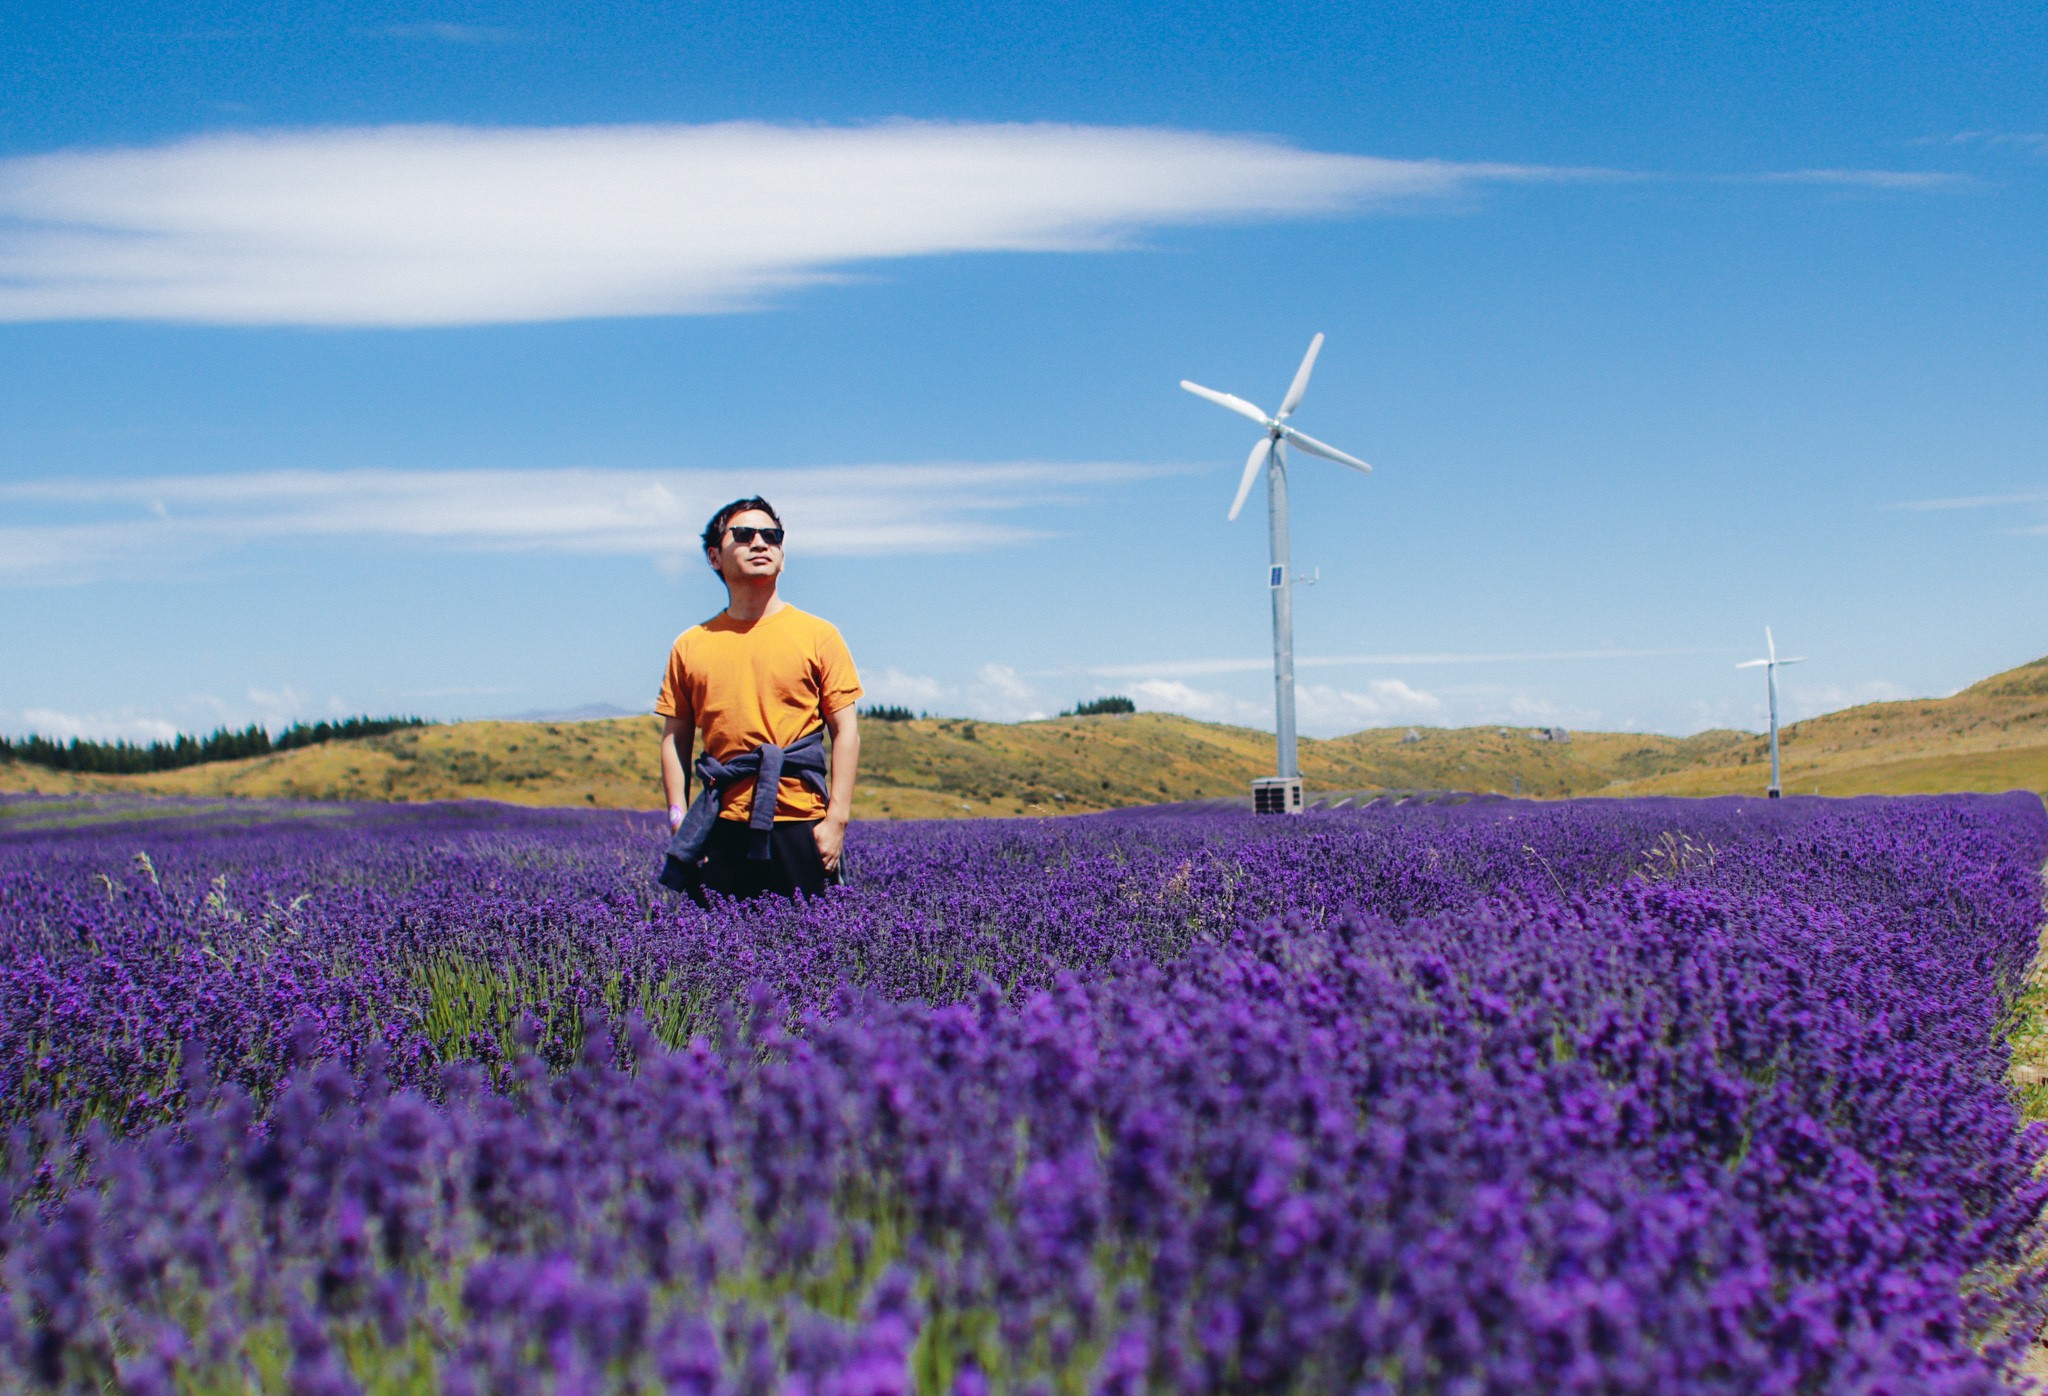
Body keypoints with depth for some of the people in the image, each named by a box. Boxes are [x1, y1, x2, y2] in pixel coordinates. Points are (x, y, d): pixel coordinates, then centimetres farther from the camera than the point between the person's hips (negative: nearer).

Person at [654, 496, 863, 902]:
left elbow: (846, 731, 2)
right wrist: (679, 822, 3)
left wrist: (837, 818, -5)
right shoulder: (690, 647, 10)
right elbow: (675, 740, 13)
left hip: (799, 826, -2)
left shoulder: (818, 636, 4)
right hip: (723, 829, 2)